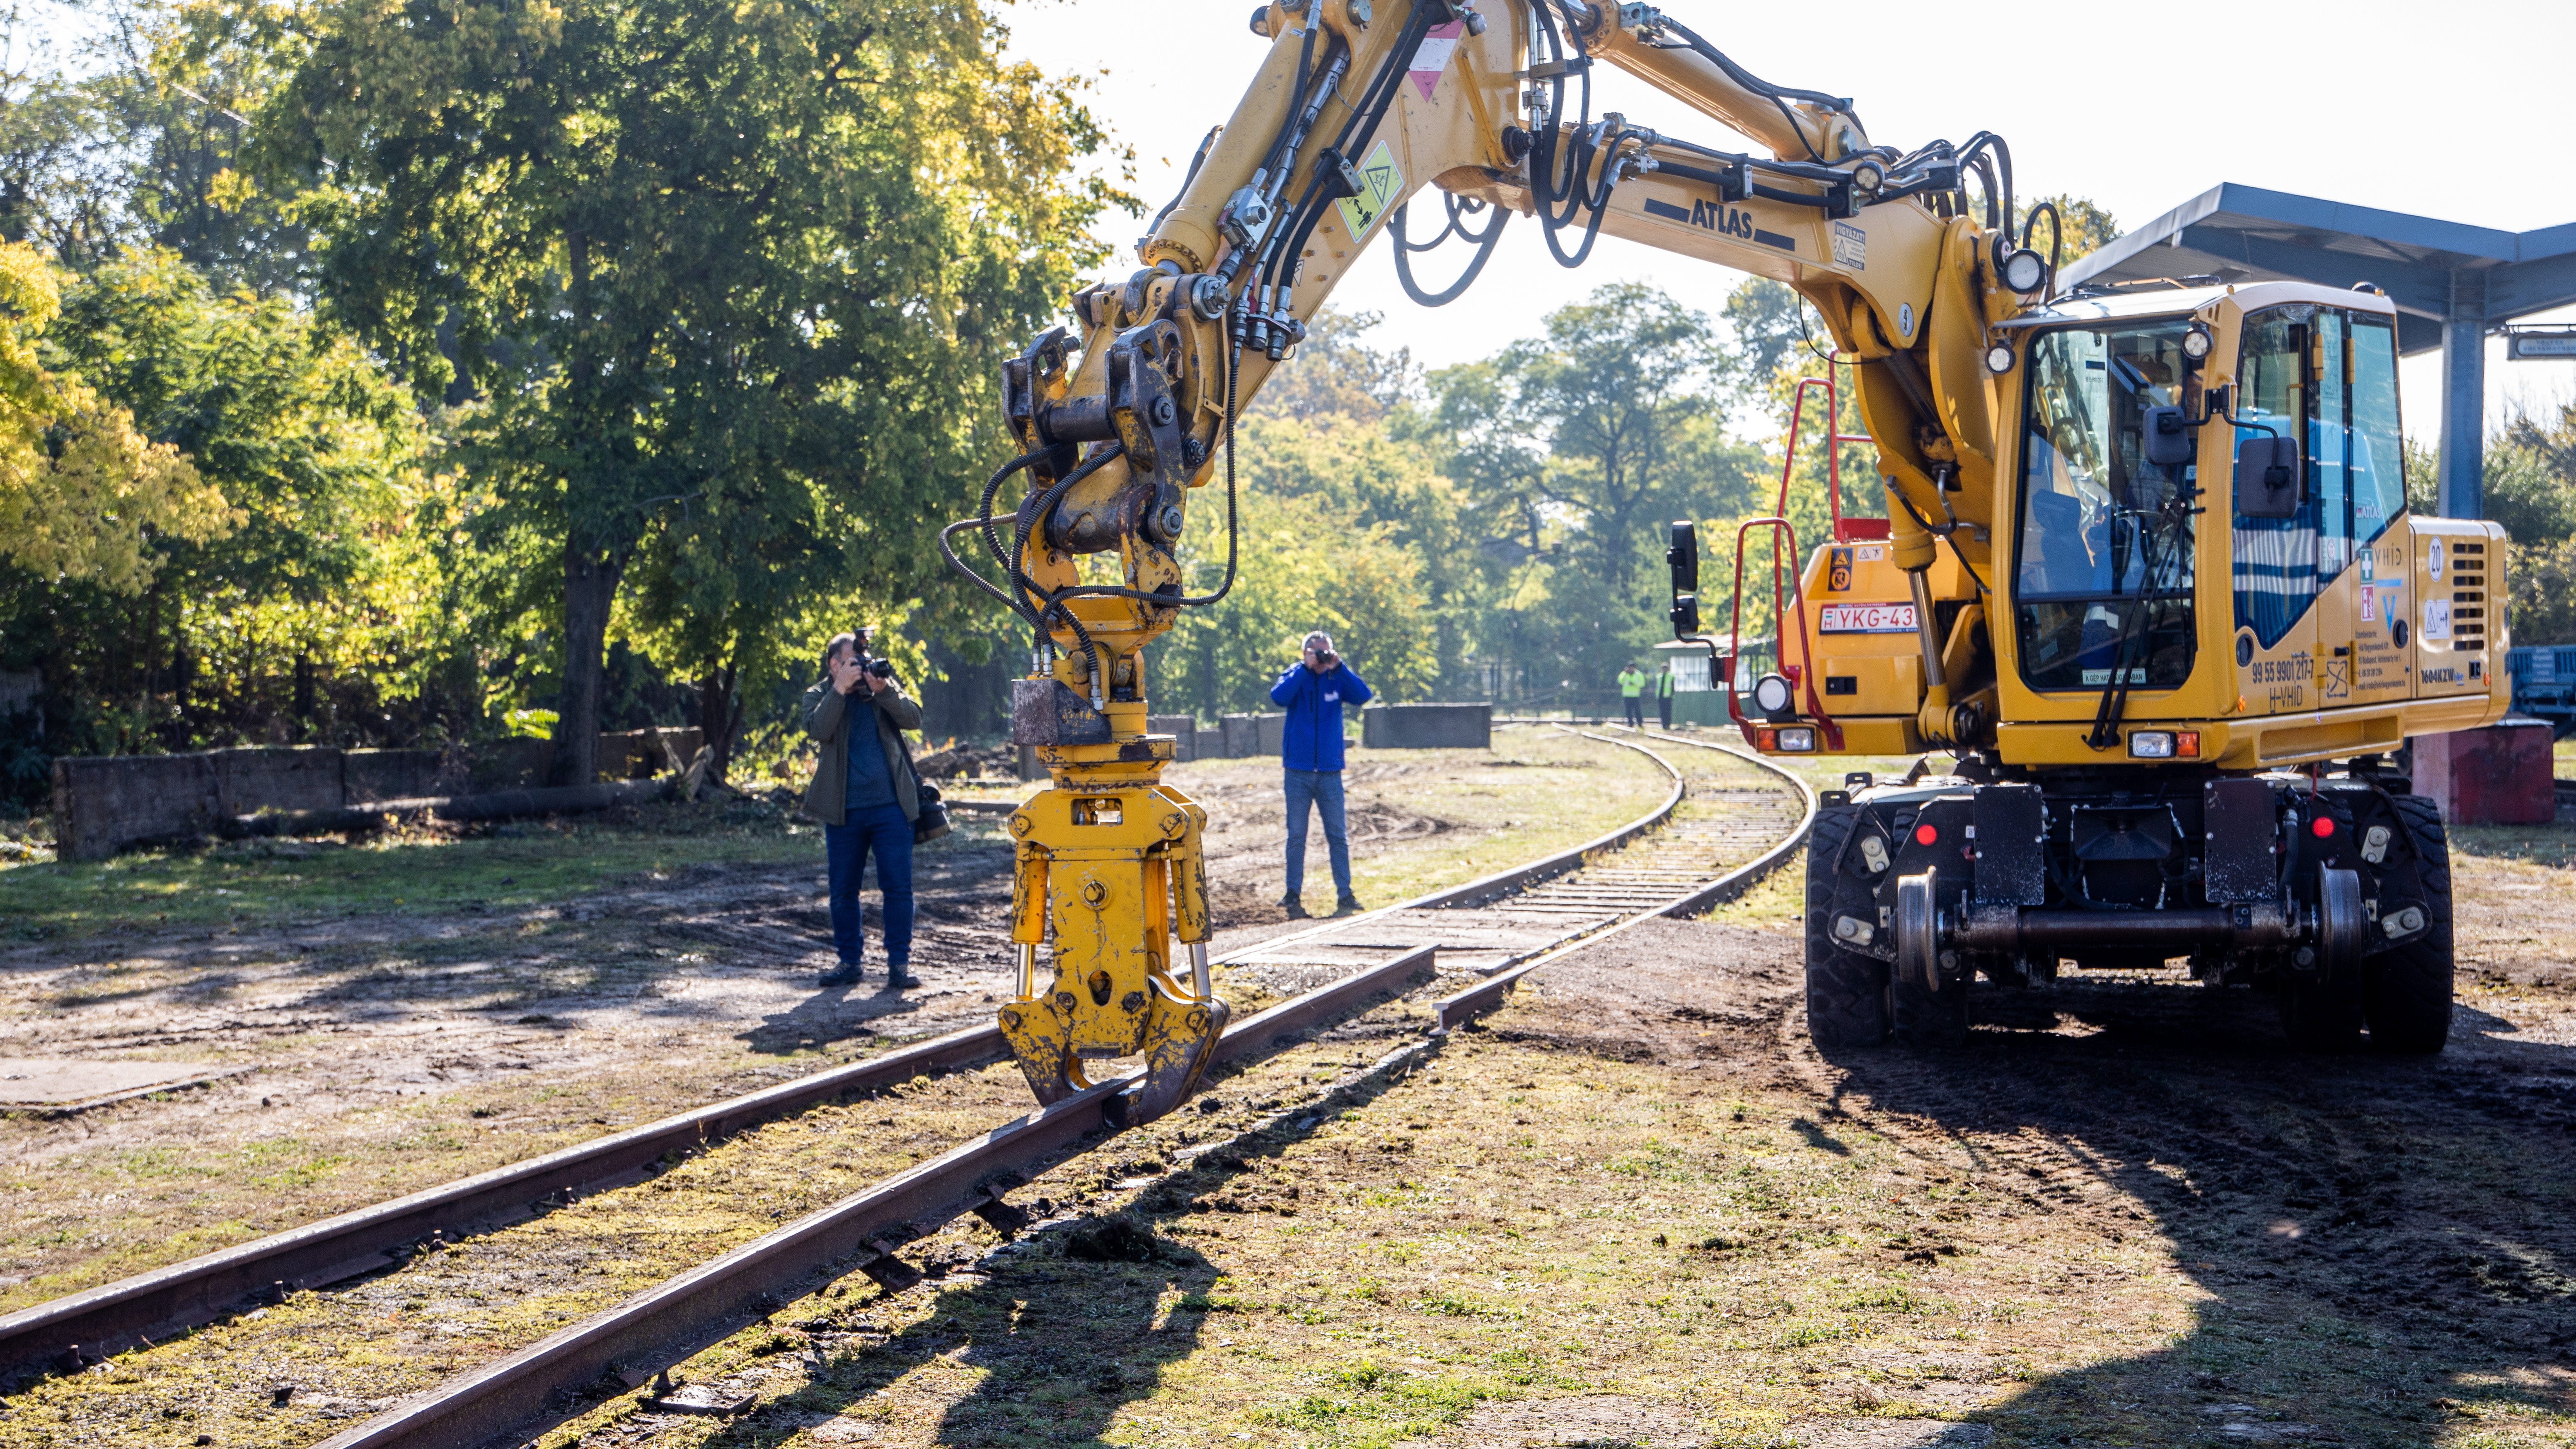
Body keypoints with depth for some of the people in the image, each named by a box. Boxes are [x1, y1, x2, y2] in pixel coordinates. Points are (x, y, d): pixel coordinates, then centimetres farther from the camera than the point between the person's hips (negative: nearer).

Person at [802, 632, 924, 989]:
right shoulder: (819, 695, 5)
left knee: (898, 886, -3)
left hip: (891, 805, 0)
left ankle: (899, 963, 2)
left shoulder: (886, 688, 8)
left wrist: (883, 690, -18)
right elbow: (818, 729, -14)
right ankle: (849, 962, 17)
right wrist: (841, 689, -19)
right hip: (843, 809, 0)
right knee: (843, 890, 7)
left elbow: (914, 719, -6)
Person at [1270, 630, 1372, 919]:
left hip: (1330, 771, 1)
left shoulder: (1338, 679, 4)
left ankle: (1345, 895, 6)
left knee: (1338, 837, 3)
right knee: (1297, 836, 3)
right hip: (1298, 771, -1)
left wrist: (1339, 666, -19)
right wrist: (1305, 668, -19)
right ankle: (1293, 895, 7)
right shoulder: (1296, 676, 0)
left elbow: (1363, 695, -13)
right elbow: (1278, 697, -19)